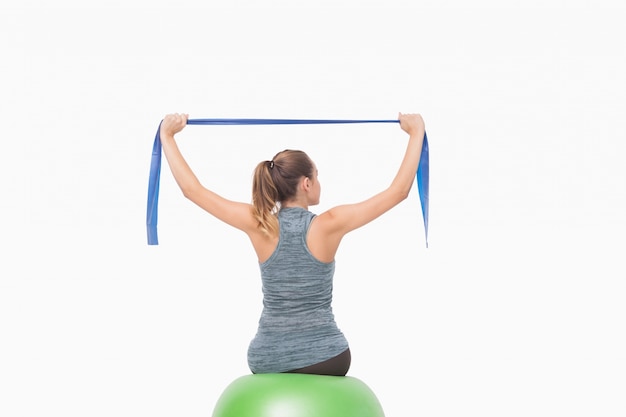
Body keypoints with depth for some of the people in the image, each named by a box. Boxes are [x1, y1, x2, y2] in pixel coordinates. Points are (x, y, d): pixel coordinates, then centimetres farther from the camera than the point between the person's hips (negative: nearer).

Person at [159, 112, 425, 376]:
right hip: (325, 356, -2)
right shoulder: (329, 225, -14)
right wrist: (416, 134, -1)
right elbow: (398, 191, -9)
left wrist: (167, 136, 6)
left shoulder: (258, 225, -9)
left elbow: (192, 190, -3)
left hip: (267, 360, 2)